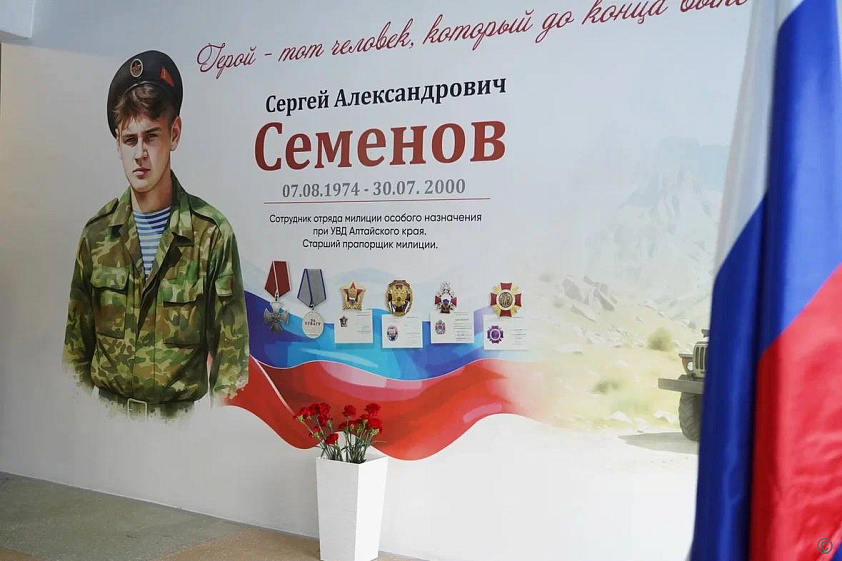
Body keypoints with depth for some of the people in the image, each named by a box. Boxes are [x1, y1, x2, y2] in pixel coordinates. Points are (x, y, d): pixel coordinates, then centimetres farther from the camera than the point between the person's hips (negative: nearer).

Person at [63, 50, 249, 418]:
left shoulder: (212, 234, -6)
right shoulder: (97, 234, 4)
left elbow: (231, 350, -2)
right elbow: (77, 345, 12)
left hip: (182, 416, -2)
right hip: (108, 417, 2)